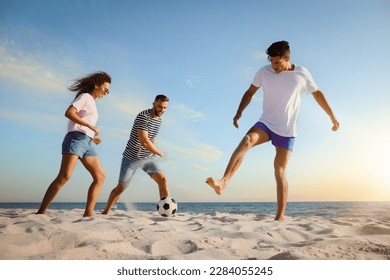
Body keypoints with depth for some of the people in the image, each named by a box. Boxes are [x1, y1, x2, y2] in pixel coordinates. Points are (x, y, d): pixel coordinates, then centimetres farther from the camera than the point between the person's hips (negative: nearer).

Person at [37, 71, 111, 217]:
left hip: (87, 143, 9)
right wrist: (91, 126, -16)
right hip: (76, 139, -9)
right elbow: (69, 113, -14)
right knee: (64, 176, -19)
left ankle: (88, 213, -5)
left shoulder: (92, 102, 27)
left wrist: (91, 137, 16)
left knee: (100, 176, -2)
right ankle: (41, 212, -14)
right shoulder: (85, 97, 2)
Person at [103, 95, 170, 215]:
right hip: (132, 157, -6)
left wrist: (154, 153, 9)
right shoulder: (143, 116, -20)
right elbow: (144, 142, -26)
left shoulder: (159, 119, 5)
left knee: (162, 179, -13)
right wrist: (160, 153, -14)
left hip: (148, 157, 6)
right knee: (121, 187, 2)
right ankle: (105, 212, 22)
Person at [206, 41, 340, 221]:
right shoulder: (264, 72, -1)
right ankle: (223, 183, -43)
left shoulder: (301, 74, -2)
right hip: (265, 123, 1)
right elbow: (250, 92, 9)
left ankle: (280, 216, 2)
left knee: (279, 172, -5)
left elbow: (317, 94, 10)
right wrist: (239, 112, -6)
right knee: (246, 141, -31)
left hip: (287, 131, -1)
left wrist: (333, 117, 14)